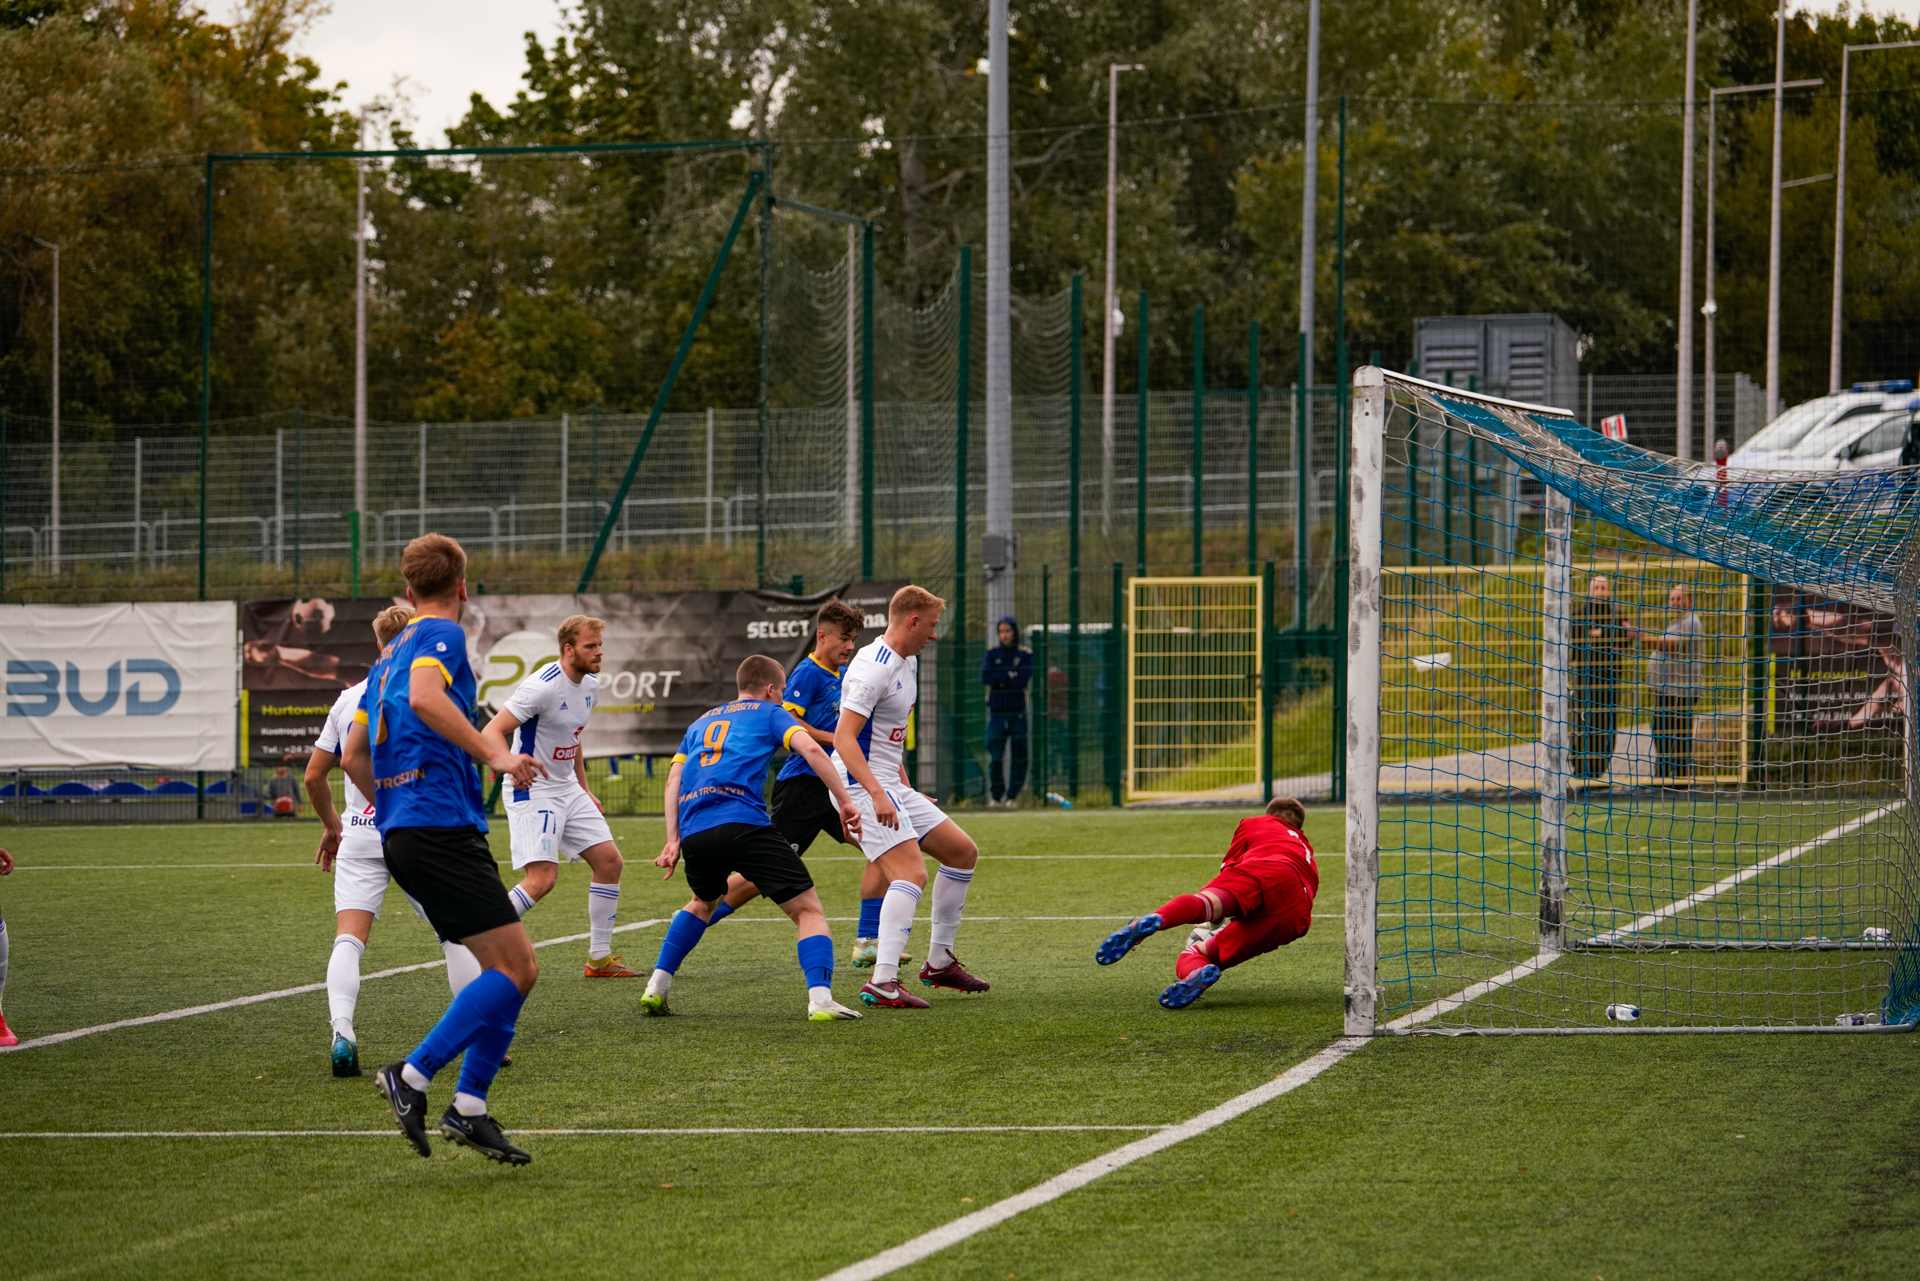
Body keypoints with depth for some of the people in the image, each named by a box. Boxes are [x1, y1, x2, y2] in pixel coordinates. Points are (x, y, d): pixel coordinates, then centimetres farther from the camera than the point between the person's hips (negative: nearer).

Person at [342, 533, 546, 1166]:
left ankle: (469, 1106, 5)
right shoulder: (443, 635, -3)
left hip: (402, 829, 10)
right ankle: (412, 1076, -15)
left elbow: (353, 756, 27)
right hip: (441, 823, -10)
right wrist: (494, 755, -25)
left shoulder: (391, 655, 24)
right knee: (515, 967, -12)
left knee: (513, 967, 9)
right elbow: (424, 697, -24)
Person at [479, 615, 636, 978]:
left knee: (610, 862, 4)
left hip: (567, 789, 9)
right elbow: (491, 731, -23)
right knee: (542, 878, -20)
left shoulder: (590, 685, 7)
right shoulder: (543, 686, -20)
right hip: (533, 791, -9)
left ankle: (599, 959, 12)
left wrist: (584, 790, 25)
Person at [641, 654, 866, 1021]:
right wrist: (844, 801, -2)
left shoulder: (701, 723, 32)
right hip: (744, 823, -6)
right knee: (808, 909, -2)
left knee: (703, 902, 35)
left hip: (694, 831, 6)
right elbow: (810, 749, -1)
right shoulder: (770, 713, 17)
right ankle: (820, 999, -22)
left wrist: (673, 840, 17)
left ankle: (656, 989, 27)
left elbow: (673, 781, 22)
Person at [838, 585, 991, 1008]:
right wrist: (876, 794, -34)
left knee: (962, 852, 12)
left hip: (888, 786, 10)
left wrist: (904, 786, 26)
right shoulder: (874, 669, -19)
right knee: (912, 874, -24)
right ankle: (883, 981, -30)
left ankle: (940, 962, 19)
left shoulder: (908, 663, 14)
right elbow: (844, 737, -26)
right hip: (862, 786, -10)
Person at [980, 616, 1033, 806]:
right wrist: (1010, 676, -9)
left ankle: (1012, 795, 8)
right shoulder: (991, 654, 10)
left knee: (1018, 758, -3)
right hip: (996, 712, 1)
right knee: (994, 758, -5)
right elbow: (985, 677, -6)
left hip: (1018, 713, -1)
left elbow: (1024, 680, -9)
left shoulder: (1025, 655, 6)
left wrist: (1000, 679, -7)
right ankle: (997, 795, 7)